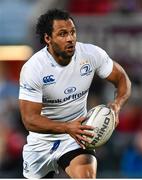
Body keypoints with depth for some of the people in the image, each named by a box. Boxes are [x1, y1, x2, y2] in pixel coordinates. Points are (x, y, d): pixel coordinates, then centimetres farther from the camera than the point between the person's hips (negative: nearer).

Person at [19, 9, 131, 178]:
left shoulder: (92, 54, -13)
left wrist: (116, 104, -23)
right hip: (41, 140, 0)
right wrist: (67, 128, -40)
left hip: (76, 135, 0)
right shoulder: (32, 69, -22)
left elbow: (122, 78, 0)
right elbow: (29, 119, -24)